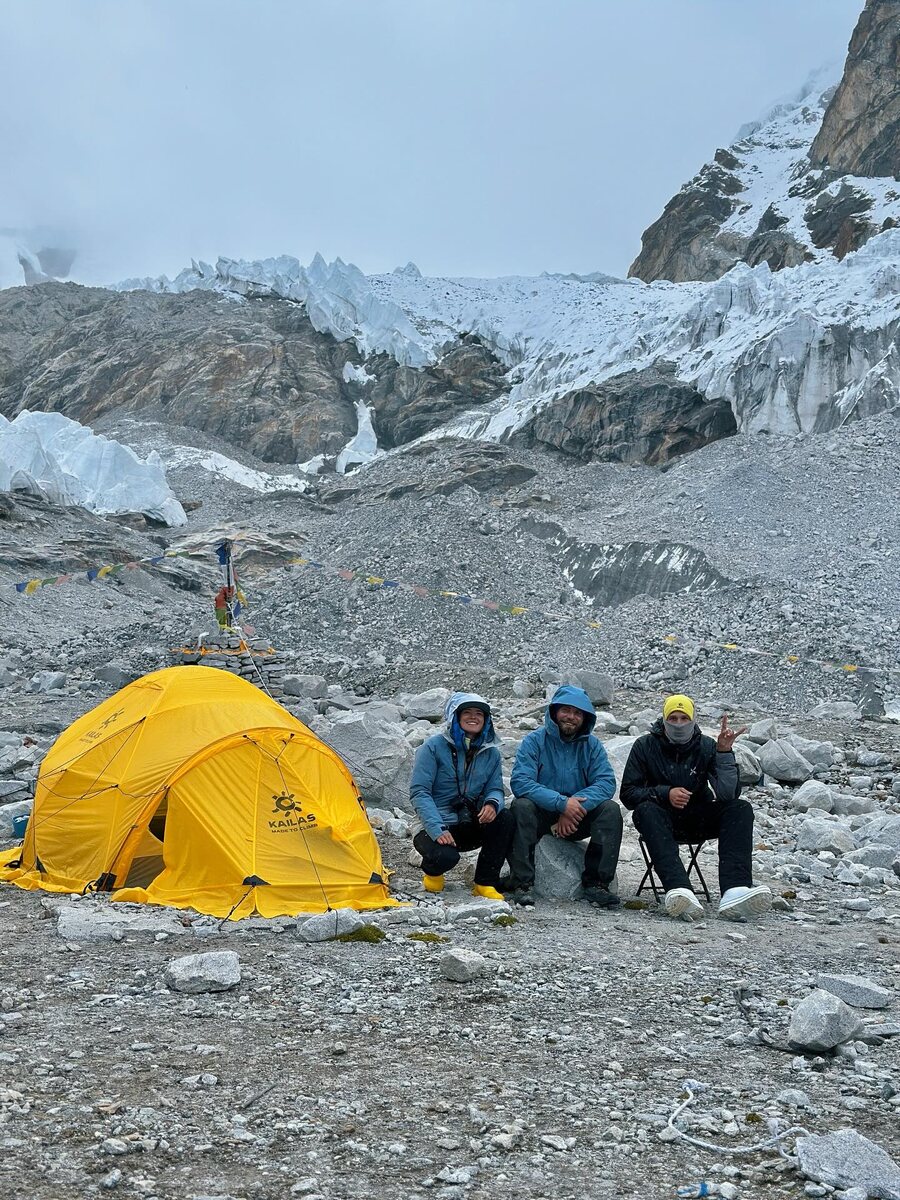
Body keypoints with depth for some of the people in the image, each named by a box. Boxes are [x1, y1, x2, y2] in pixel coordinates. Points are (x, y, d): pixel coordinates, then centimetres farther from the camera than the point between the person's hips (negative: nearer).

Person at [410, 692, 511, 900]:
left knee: (502, 816, -25)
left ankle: (485, 884, -12)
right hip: (440, 827, -4)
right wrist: (437, 830, -25)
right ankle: (432, 872, 7)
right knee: (445, 857, -35)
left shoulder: (491, 753, 6)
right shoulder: (434, 747, -9)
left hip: (473, 826, 4)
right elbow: (419, 792, -13)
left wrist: (492, 803, -24)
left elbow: (495, 788, 4)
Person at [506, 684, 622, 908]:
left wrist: (577, 805, -27)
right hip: (541, 815, -2)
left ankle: (596, 883, -21)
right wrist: (562, 802, -30)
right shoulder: (534, 741, -5)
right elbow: (520, 782, -19)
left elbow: (606, 782, -10)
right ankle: (522, 884, -33)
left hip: (577, 818, 3)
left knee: (611, 810, -22)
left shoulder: (591, 745, 4)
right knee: (521, 806, -33)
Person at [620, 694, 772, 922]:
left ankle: (734, 891, -45)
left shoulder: (707, 746, -2)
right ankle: (680, 892, -56)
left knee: (741, 808, -23)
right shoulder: (645, 746, -3)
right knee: (646, 810, -35)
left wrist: (725, 752, -25)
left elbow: (728, 794, -14)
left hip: (698, 820, 2)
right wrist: (665, 793, -22)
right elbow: (628, 793, -8)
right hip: (663, 819, -2)